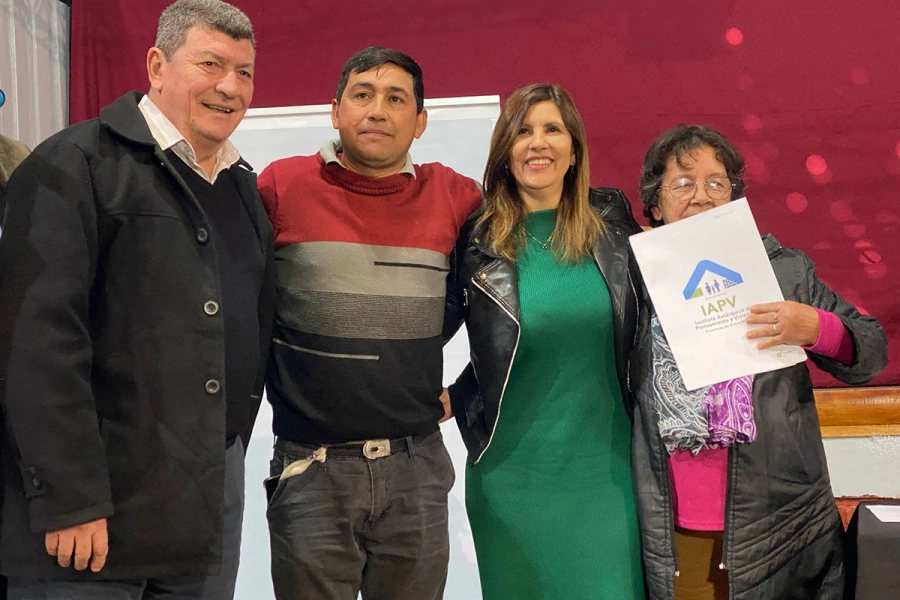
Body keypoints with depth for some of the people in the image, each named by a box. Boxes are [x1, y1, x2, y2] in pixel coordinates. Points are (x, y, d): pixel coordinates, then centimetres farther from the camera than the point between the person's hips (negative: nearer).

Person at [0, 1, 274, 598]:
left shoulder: (245, 189, 15)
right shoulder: (76, 164, -8)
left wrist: (231, 453, 17)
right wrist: (67, 498, -20)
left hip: (211, 508, 7)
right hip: (94, 507, -7)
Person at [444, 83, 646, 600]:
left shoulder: (612, 218, 3)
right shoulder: (476, 239, -4)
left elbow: (642, 315, 19)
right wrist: (453, 400, -1)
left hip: (605, 468, 2)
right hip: (513, 473, -1)